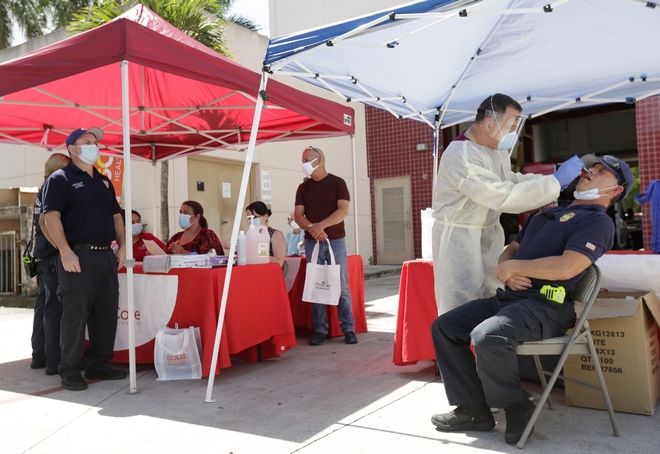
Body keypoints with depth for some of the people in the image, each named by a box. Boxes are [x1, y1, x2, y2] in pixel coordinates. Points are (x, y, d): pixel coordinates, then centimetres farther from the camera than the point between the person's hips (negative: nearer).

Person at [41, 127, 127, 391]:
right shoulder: (60, 179, -2)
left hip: (105, 256, 7)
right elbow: (51, 217, -13)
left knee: (107, 314, 9)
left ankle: (98, 365, 21)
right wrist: (65, 252, -22)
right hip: (78, 256, -7)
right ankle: (70, 372, 7)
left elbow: (116, 215, 21)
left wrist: (122, 246, 9)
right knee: (75, 315, -4)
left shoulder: (103, 181, 20)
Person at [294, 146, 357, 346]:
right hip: (312, 242, 3)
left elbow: (343, 210, -9)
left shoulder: (337, 183, 2)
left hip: (336, 241, -2)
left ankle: (348, 329, 6)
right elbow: (298, 215, 3)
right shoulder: (303, 188, 10)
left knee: (341, 286, -1)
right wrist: (311, 228, -16)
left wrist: (321, 225, -20)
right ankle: (319, 329, 7)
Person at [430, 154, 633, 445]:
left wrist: (514, 267, -8)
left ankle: (516, 409, -8)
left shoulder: (598, 221, 0)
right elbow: (510, 250, 24)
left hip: (547, 304, -9)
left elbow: (566, 268, -18)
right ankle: (474, 409, 2)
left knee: (487, 335, -34)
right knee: (444, 326, -1)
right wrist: (507, 273, 0)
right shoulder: (547, 213, 27)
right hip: (509, 297, 9)